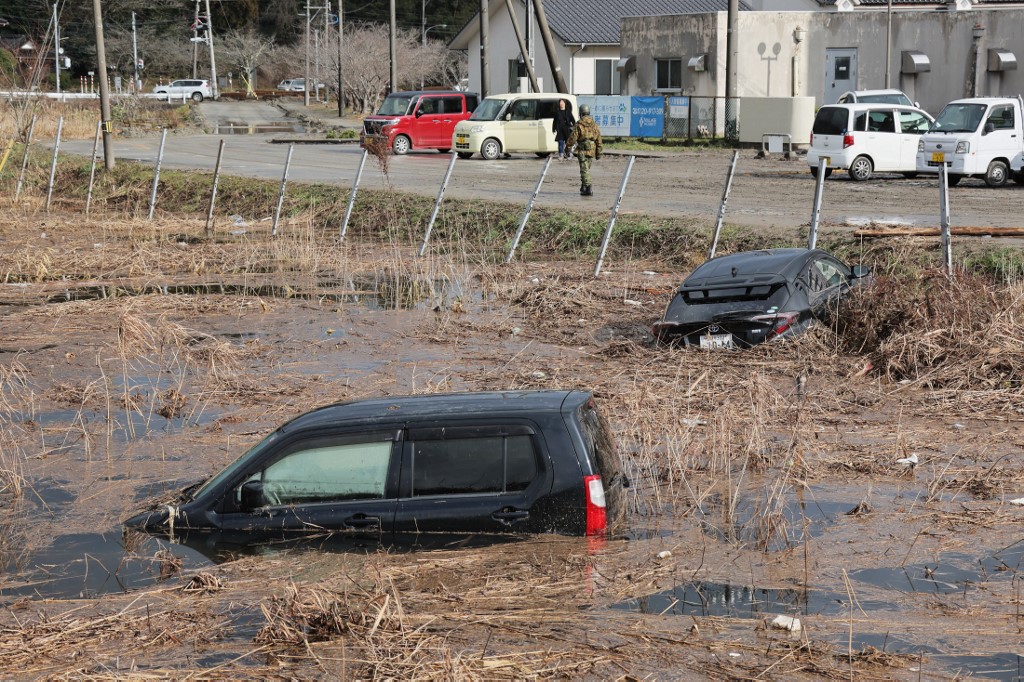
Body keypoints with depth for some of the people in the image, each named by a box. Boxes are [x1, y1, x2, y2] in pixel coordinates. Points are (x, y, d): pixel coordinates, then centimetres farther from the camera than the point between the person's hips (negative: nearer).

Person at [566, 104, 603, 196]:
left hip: (582, 151, -5)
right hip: (592, 151, 5)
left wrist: (568, 145, 8)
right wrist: (599, 152, 11)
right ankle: (584, 187, 24)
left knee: (584, 170, -3)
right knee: (586, 169, 18)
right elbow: (599, 139, 6)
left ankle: (588, 188, -12)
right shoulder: (594, 124, 5)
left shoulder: (578, 125, -9)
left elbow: (573, 138, -9)